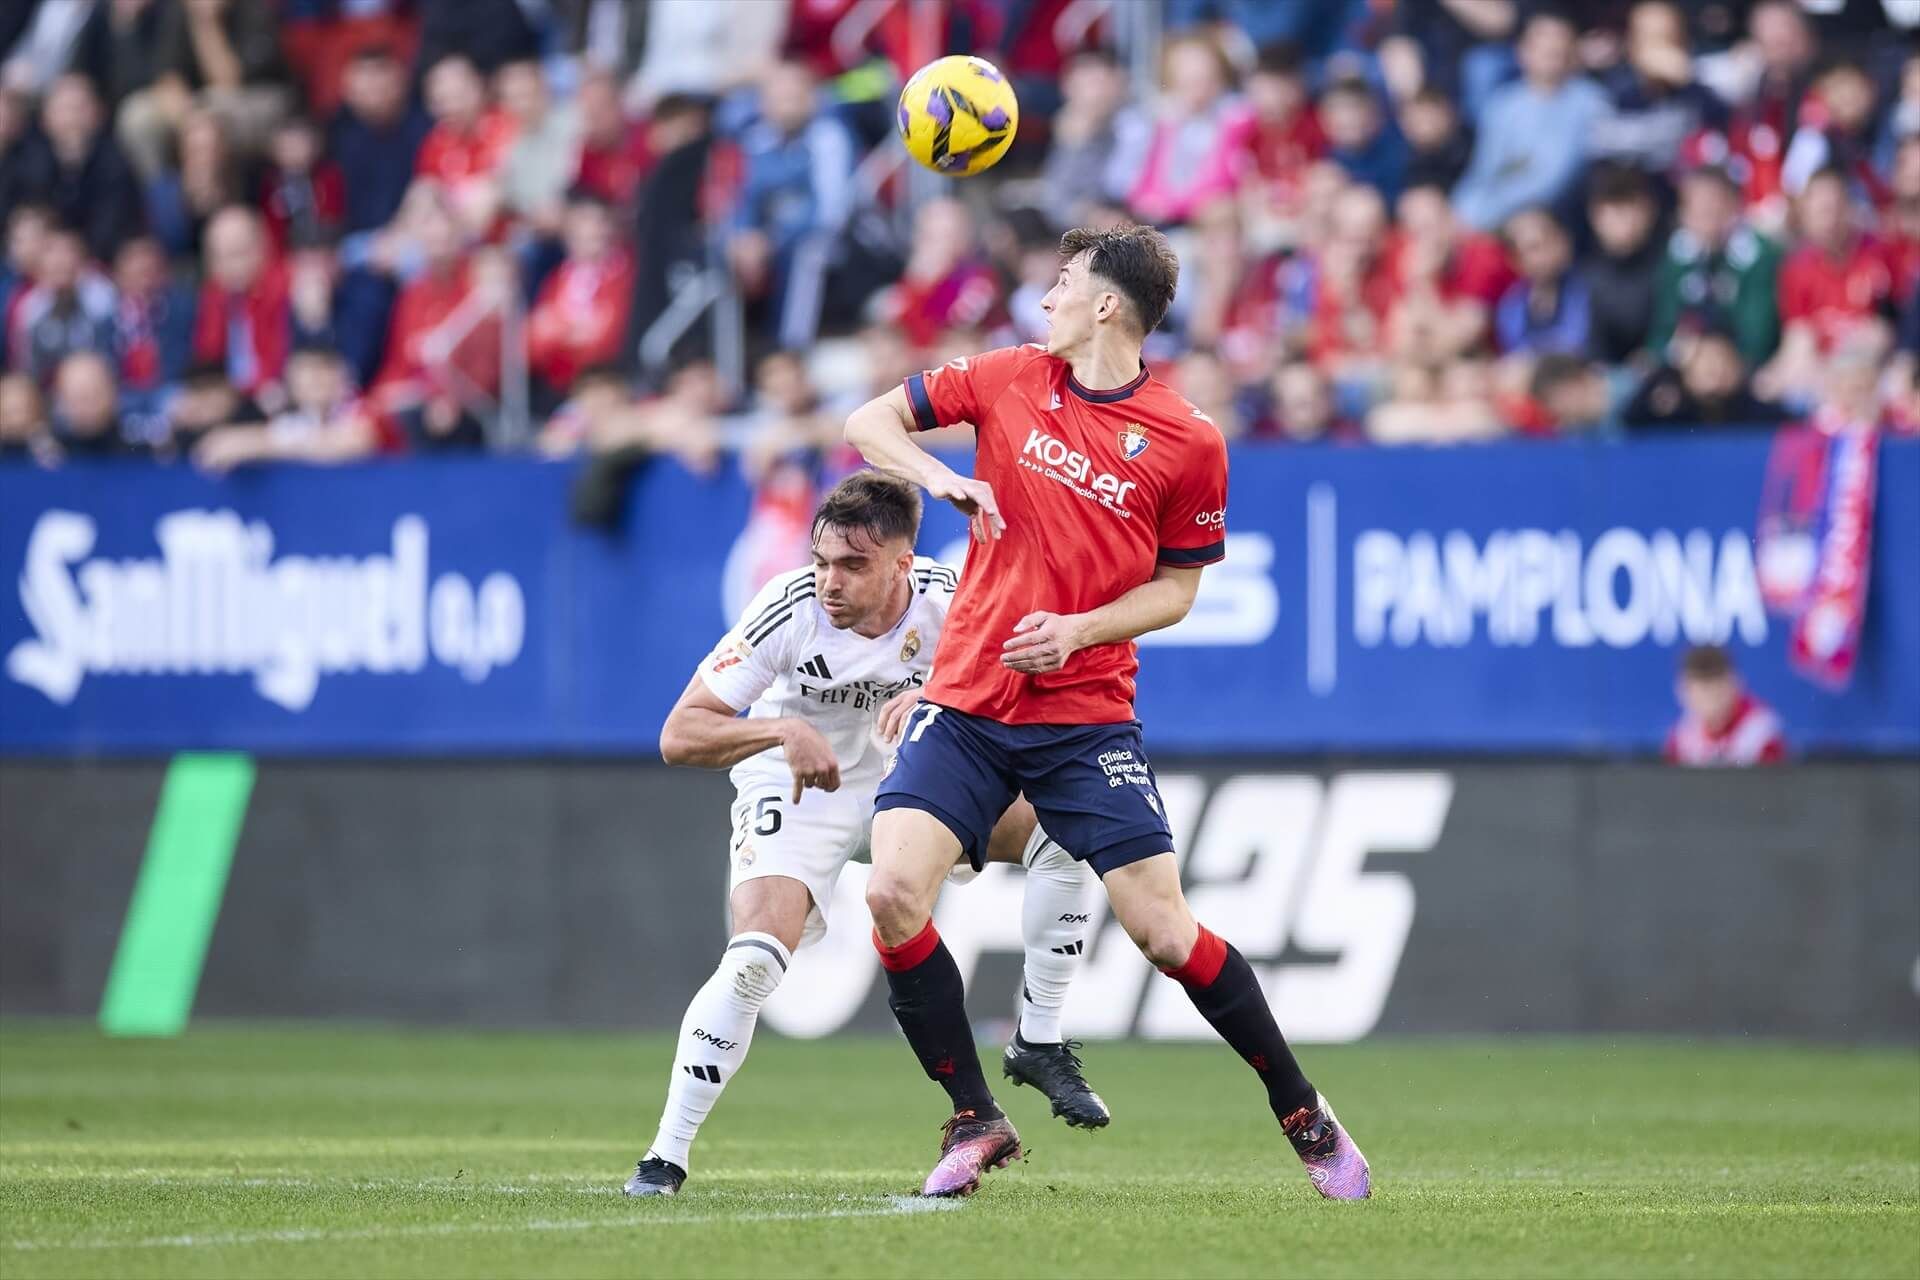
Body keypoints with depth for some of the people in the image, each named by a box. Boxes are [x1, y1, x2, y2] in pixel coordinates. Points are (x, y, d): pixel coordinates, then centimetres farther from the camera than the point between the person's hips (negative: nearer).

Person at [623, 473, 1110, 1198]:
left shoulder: (946, 601, -21)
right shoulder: (790, 609, -28)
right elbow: (680, 736, -25)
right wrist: (786, 730, -42)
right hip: (798, 791, -3)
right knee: (755, 960, -25)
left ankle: (1038, 1044, -2)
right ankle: (665, 1158, -15)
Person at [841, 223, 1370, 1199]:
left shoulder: (1186, 442, -5)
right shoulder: (1009, 378, 3)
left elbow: (1177, 587, 4)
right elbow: (868, 423, 9)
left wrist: (1078, 629, -13)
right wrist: (944, 480, -10)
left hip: (1085, 715, -3)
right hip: (966, 704, 3)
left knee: (1164, 932, -7)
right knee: (893, 891, -16)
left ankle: (1300, 1110, 15)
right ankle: (975, 1123, 1)